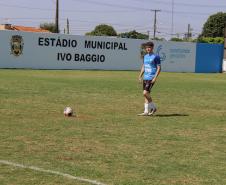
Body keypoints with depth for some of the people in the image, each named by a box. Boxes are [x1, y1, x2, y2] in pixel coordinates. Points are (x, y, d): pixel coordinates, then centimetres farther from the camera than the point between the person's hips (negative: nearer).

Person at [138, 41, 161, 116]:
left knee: (145, 93, -15)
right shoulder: (145, 56, 14)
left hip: (151, 78, -7)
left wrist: (155, 77, -16)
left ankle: (153, 107, 2)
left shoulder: (156, 57, -7)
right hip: (145, 78, 7)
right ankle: (146, 111, 10)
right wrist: (140, 76, 14)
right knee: (146, 94, 6)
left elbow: (159, 68, -9)